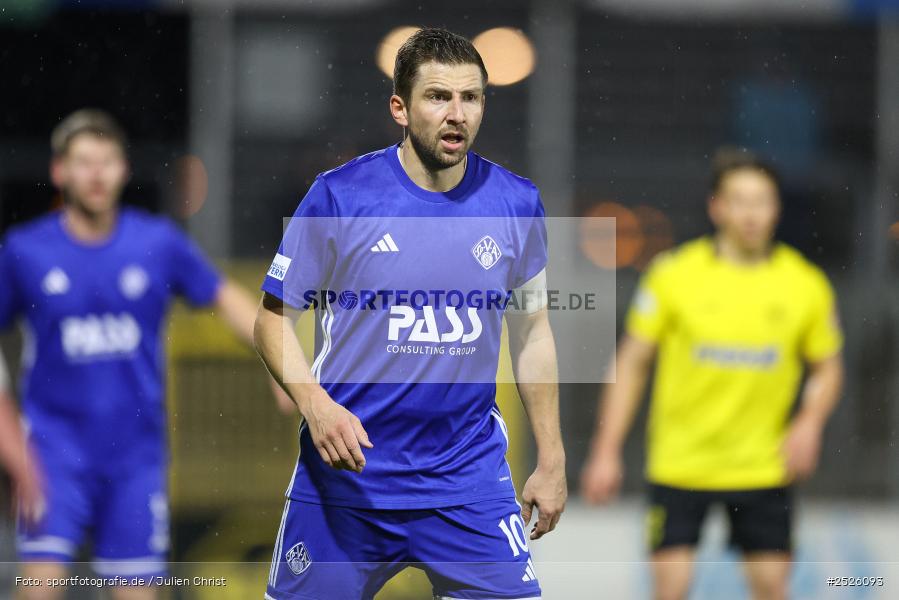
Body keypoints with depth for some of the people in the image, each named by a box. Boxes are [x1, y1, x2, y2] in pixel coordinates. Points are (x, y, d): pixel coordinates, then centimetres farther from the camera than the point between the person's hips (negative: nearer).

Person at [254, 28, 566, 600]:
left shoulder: (516, 202, 2)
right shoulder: (339, 196, -7)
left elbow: (532, 331, 13)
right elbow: (274, 316, 0)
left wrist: (552, 461, 12)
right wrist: (314, 401, -18)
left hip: (471, 475, 2)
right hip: (347, 471, -2)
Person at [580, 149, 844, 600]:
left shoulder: (806, 284, -2)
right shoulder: (674, 275, -5)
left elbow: (827, 368, 11)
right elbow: (631, 363, 1)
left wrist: (809, 424, -9)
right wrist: (606, 452, -2)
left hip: (763, 466, 1)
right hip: (680, 464, -1)